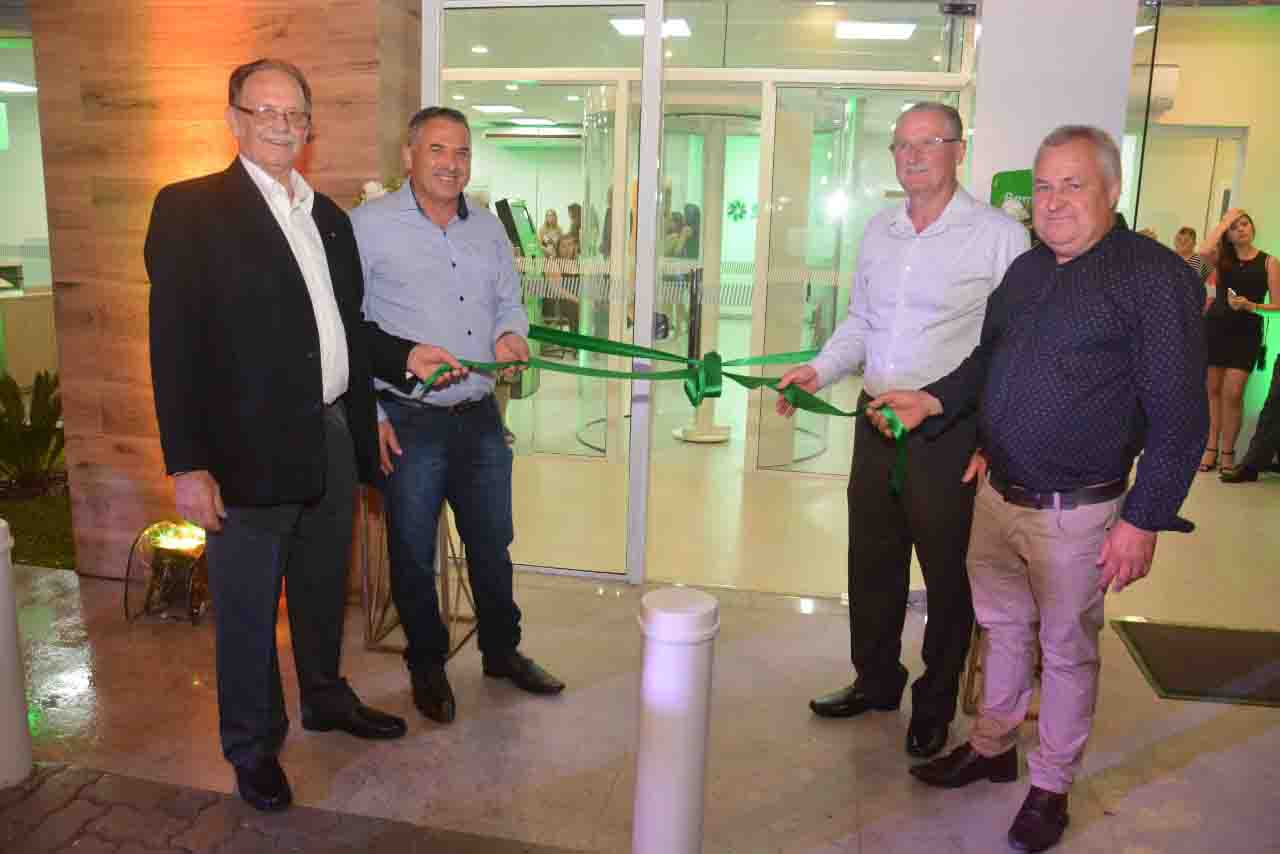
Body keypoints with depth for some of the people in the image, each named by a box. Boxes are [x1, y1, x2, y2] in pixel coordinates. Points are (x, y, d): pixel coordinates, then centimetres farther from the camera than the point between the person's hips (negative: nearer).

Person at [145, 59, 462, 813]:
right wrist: (187, 463, -17)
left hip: (333, 438, 6)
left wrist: (403, 355, 2)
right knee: (248, 608, 9)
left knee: (324, 588, 22)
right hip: (249, 447, -6)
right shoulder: (190, 209, -7)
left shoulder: (328, 216, 13)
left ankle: (327, 697, 44)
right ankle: (254, 746, 29)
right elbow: (175, 344, -12)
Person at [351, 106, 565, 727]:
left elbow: (510, 302, 18)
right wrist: (369, 414, -10)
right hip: (407, 421, -4)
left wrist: (511, 336, -6)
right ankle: (426, 665, 31)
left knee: (492, 543, 16)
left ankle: (502, 650, 36)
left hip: (480, 416, 5)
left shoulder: (488, 228, 10)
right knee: (413, 553, 10)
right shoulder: (369, 226, -7)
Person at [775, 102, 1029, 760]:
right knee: (872, 562, 16)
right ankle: (876, 680, 37)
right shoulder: (879, 230, 11)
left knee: (948, 573, 9)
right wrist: (820, 370, 4)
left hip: (951, 432, -5)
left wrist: (973, 425, -16)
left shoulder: (999, 235, -8)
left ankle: (935, 704, 29)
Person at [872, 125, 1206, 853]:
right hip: (998, 495, 6)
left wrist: (1144, 520, -15)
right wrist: (934, 402, 3)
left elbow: (1179, 416, -13)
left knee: (1066, 651, 11)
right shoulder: (1026, 270, 8)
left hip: (1076, 513, -6)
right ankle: (992, 748, 40)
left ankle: (1051, 787, 30)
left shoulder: (1155, 276, -12)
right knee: (1004, 629, 20)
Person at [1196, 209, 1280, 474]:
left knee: (1232, 393, -6)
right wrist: (1224, 221, -8)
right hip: (1215, 328, 2)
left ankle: (1227, 452, 7)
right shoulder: (1222, 258, 7)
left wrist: (1249, 305, -19)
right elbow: (1204, 251, -19)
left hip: (1246, 333, -2)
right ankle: (1211, 447, 14)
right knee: (1212, 390, 5)